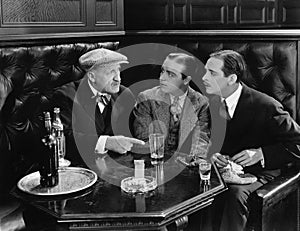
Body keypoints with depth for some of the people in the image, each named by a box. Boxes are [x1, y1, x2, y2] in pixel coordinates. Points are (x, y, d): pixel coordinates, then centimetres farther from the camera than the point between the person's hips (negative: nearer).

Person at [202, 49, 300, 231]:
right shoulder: (211, 102, -1)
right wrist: (211, 153, -14)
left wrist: (261, 154, -22)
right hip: (224, 169, 5)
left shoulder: (266, 106, -16)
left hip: (258, 173, -4)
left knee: (235, 194, -35)